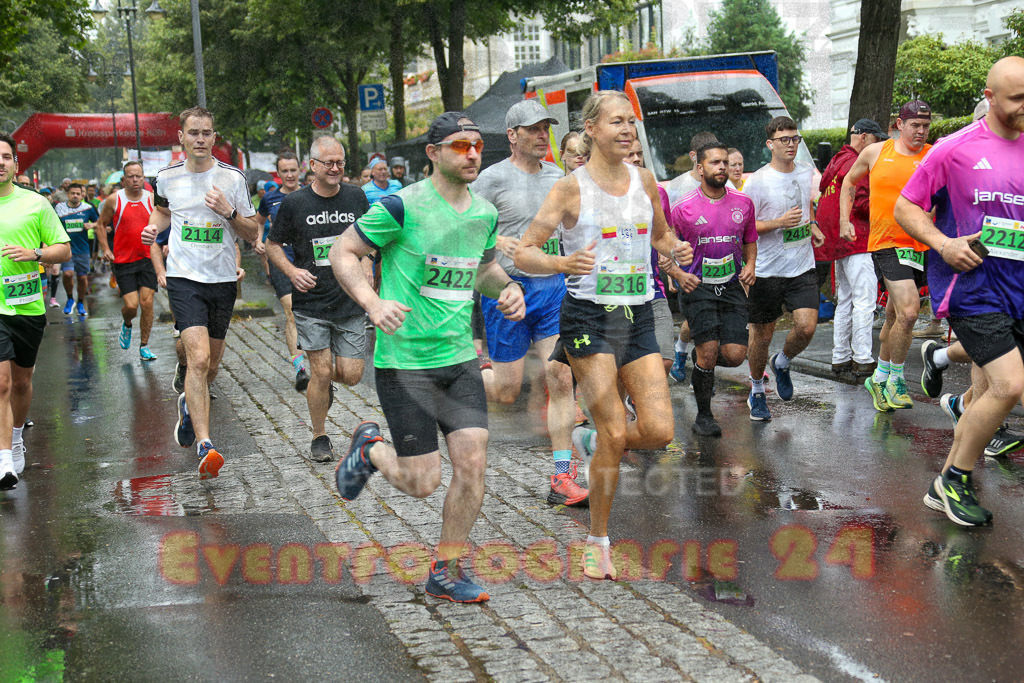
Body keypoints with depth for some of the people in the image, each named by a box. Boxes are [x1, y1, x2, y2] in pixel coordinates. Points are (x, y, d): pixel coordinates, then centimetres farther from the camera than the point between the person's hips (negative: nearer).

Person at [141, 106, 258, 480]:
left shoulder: (232, 178, -2)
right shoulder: (167, 177, 3)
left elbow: (253, 234, 2)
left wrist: (229, 213, -16)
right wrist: (153, 229, 4)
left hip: (223, 280, 2)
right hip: (184, 278, -2)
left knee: (210, 366, 13)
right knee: (199, 357, -20)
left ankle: (189, 403, 47)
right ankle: (204, 446, -23)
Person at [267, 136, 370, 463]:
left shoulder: (356, 197, 4)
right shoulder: (295, 203, -4)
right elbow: (272, 244, 7)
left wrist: (365, 275, 5)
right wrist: (291, 270, -10)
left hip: (351, 301, 2)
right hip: (311, 303, -2)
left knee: (351, 375, -1)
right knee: (321, 373, -6)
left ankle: (324, 378, 36)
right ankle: (319, 437, 14)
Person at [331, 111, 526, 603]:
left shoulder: (485, 214, 7)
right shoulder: (403, 206, -13)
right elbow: (342, 253, -7)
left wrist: (507, 287, 4)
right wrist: (372, 303, -23)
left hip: (460, 358, 6)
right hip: (404, 360, -6)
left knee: (472, 464, -3)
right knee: (421, 483, -3)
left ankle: (445, 572, 14)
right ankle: (369, 450, 31)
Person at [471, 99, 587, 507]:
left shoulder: (555, 176, 11)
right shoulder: (493, 178, -6)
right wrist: (498, 242, -24)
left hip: (553, 287, 4)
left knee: (561, 378, -7)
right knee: (506, 391, 1)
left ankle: (562, 480, -2)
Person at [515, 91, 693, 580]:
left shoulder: (645, 181, 8)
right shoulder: (571, 187, -6)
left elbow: (661, 235, 24)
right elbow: (524, 254, -8)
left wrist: (676, 251, 0)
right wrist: (563, 263, -28)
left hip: (638, 318, 5)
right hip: (588, 317, -5)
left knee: (659, 431, -7)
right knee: (615, 434, -8)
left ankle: (593, 441, 26)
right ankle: (597, 542, 10)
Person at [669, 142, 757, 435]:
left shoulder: (743, 203, 5)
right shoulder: (683, 207, -5)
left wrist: (750, 266, 2)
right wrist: (679, 274, -12)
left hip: (732, 286, 3)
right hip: (698, 287, -3)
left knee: (735, 355, -7)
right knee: (708, 352, -10)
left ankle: (702, 359, 29)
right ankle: (704, 416, 9)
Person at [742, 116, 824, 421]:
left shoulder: (806, 172, 6)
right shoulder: (757, 181, -11)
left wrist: (812, 225, 10)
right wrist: (780, 223, -21)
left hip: (802, 267, 4)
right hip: (766, 270, -4)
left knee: (807, 326, -12)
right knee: (762, 335, 6)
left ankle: (782, 363, 21)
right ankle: (757, 392, 28)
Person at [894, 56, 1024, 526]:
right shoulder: (954, 149, -5)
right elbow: (905, 208, -1)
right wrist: (943, 243, -16)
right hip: (972, 288, -6)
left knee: (986, 394, 9)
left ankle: (948, 487, 24)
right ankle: (954, 481, 3)